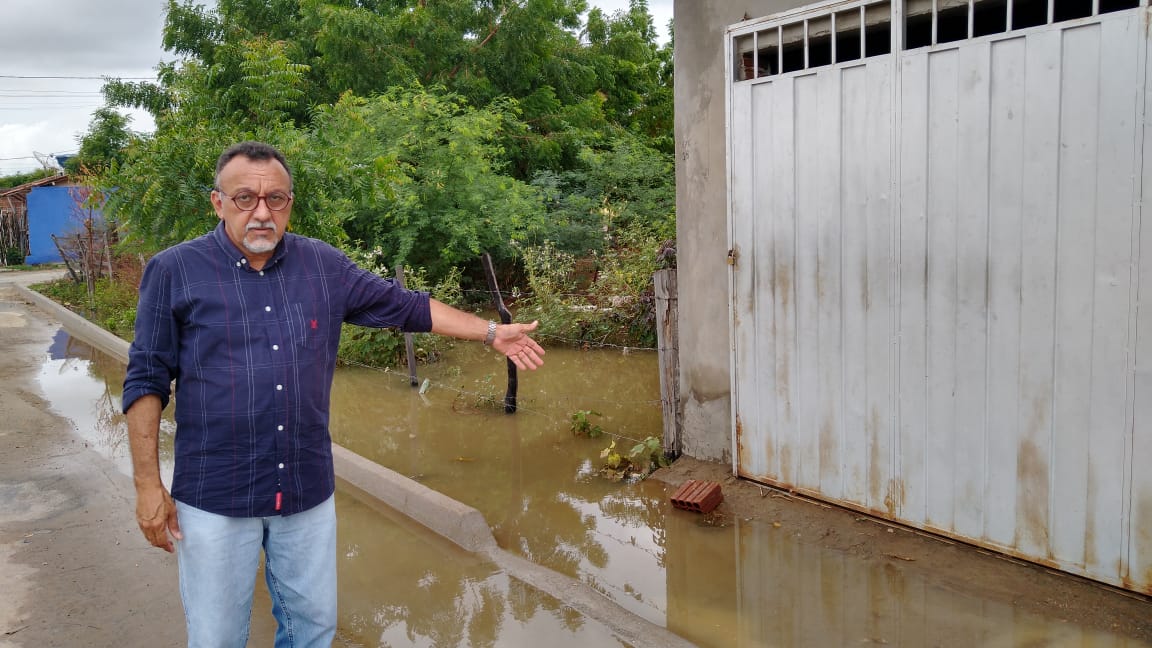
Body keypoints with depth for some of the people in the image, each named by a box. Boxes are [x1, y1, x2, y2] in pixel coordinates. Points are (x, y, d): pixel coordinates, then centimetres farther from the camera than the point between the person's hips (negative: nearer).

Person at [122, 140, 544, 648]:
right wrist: (148, 484, -5)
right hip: (215, 498, -3)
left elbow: (404, 305, 11)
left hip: (309, 491, 3)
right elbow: (146, 381, -3)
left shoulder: (324, 265, 3)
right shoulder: (174, 272, -6)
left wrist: (493, 333, 11)